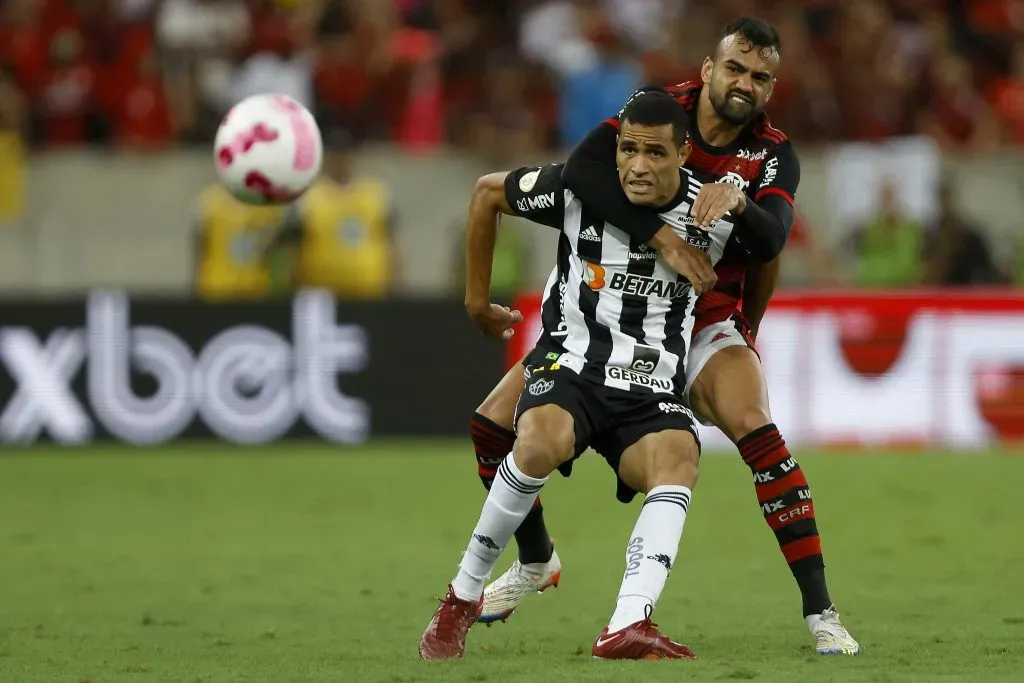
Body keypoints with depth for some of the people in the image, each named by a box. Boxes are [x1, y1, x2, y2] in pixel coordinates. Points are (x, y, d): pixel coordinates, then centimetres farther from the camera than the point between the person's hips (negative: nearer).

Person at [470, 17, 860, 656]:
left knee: (757, 431, -30)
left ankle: (820, 610, -24)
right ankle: (536, 561, 25)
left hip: (706, 328, -2)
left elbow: (773, 234, -27)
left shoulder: (774, 155, -8)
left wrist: (739, 197, -47)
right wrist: (661, 233, -35)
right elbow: (580, 169, -30)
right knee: (493, 423, -4)